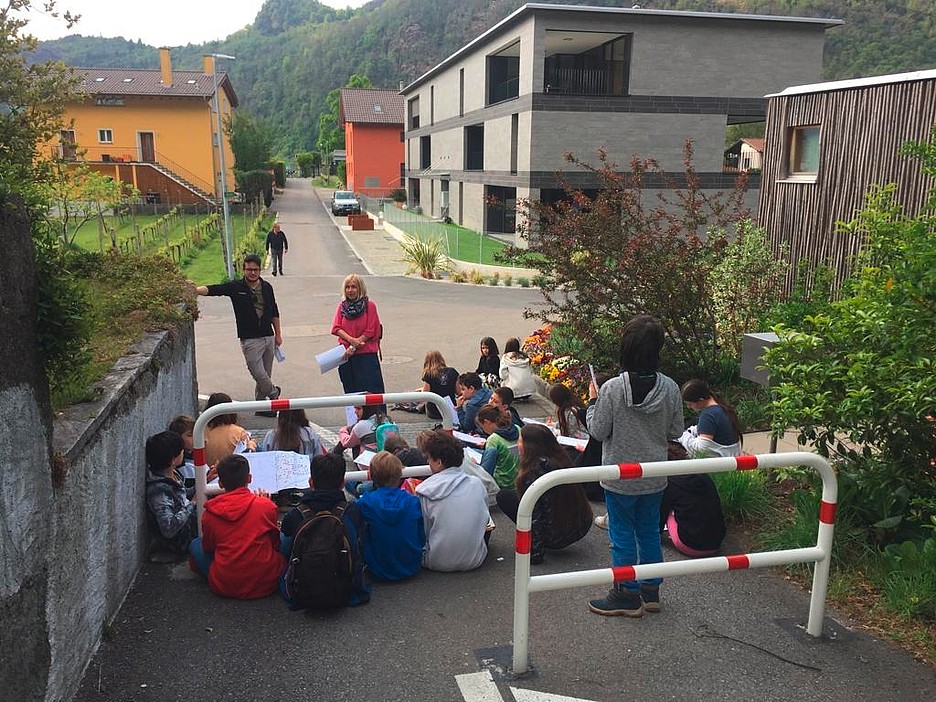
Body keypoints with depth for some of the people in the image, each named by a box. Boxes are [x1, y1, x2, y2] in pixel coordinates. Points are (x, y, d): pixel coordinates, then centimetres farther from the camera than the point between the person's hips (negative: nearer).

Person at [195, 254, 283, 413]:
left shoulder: (267, 287, 6)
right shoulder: (236, 287, -5)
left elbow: (274, 312, 14)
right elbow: (212, 290, -14)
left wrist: (278, 334, 14)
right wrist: (193, 290, -32)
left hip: (268, 337, 4)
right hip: (250, 340, -4)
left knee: (265, 374, 10)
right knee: (258, 374, -7)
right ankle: (273, 391, 23)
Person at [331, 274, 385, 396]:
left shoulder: (369, 306, -3)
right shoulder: (342, 306, 10)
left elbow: (369, 332, -7)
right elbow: (336, 328, 2)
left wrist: (353, 347, -11)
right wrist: (351, 340, -14)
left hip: (366, 355, -4)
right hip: (346, 355, 4)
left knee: (371, 391, -5)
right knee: (351, 390, 8)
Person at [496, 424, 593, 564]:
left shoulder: (535, 470, -21)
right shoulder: (561, 458, 2)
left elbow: (533, 515, -21)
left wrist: (535, 553, -15)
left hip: (558, 537, -8)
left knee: (504, 496, 3)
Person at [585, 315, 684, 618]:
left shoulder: (612, 389, -21)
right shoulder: (670, 388, -10)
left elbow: (598, 431, -13)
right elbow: (675, 431, -1)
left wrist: (593, 401, 1)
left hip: (620, 477, -4)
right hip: (655, 477, 4)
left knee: (622, 535, 10)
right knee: (650, 531, 19)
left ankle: (628, 596, 21)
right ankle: (651, 591, 31)